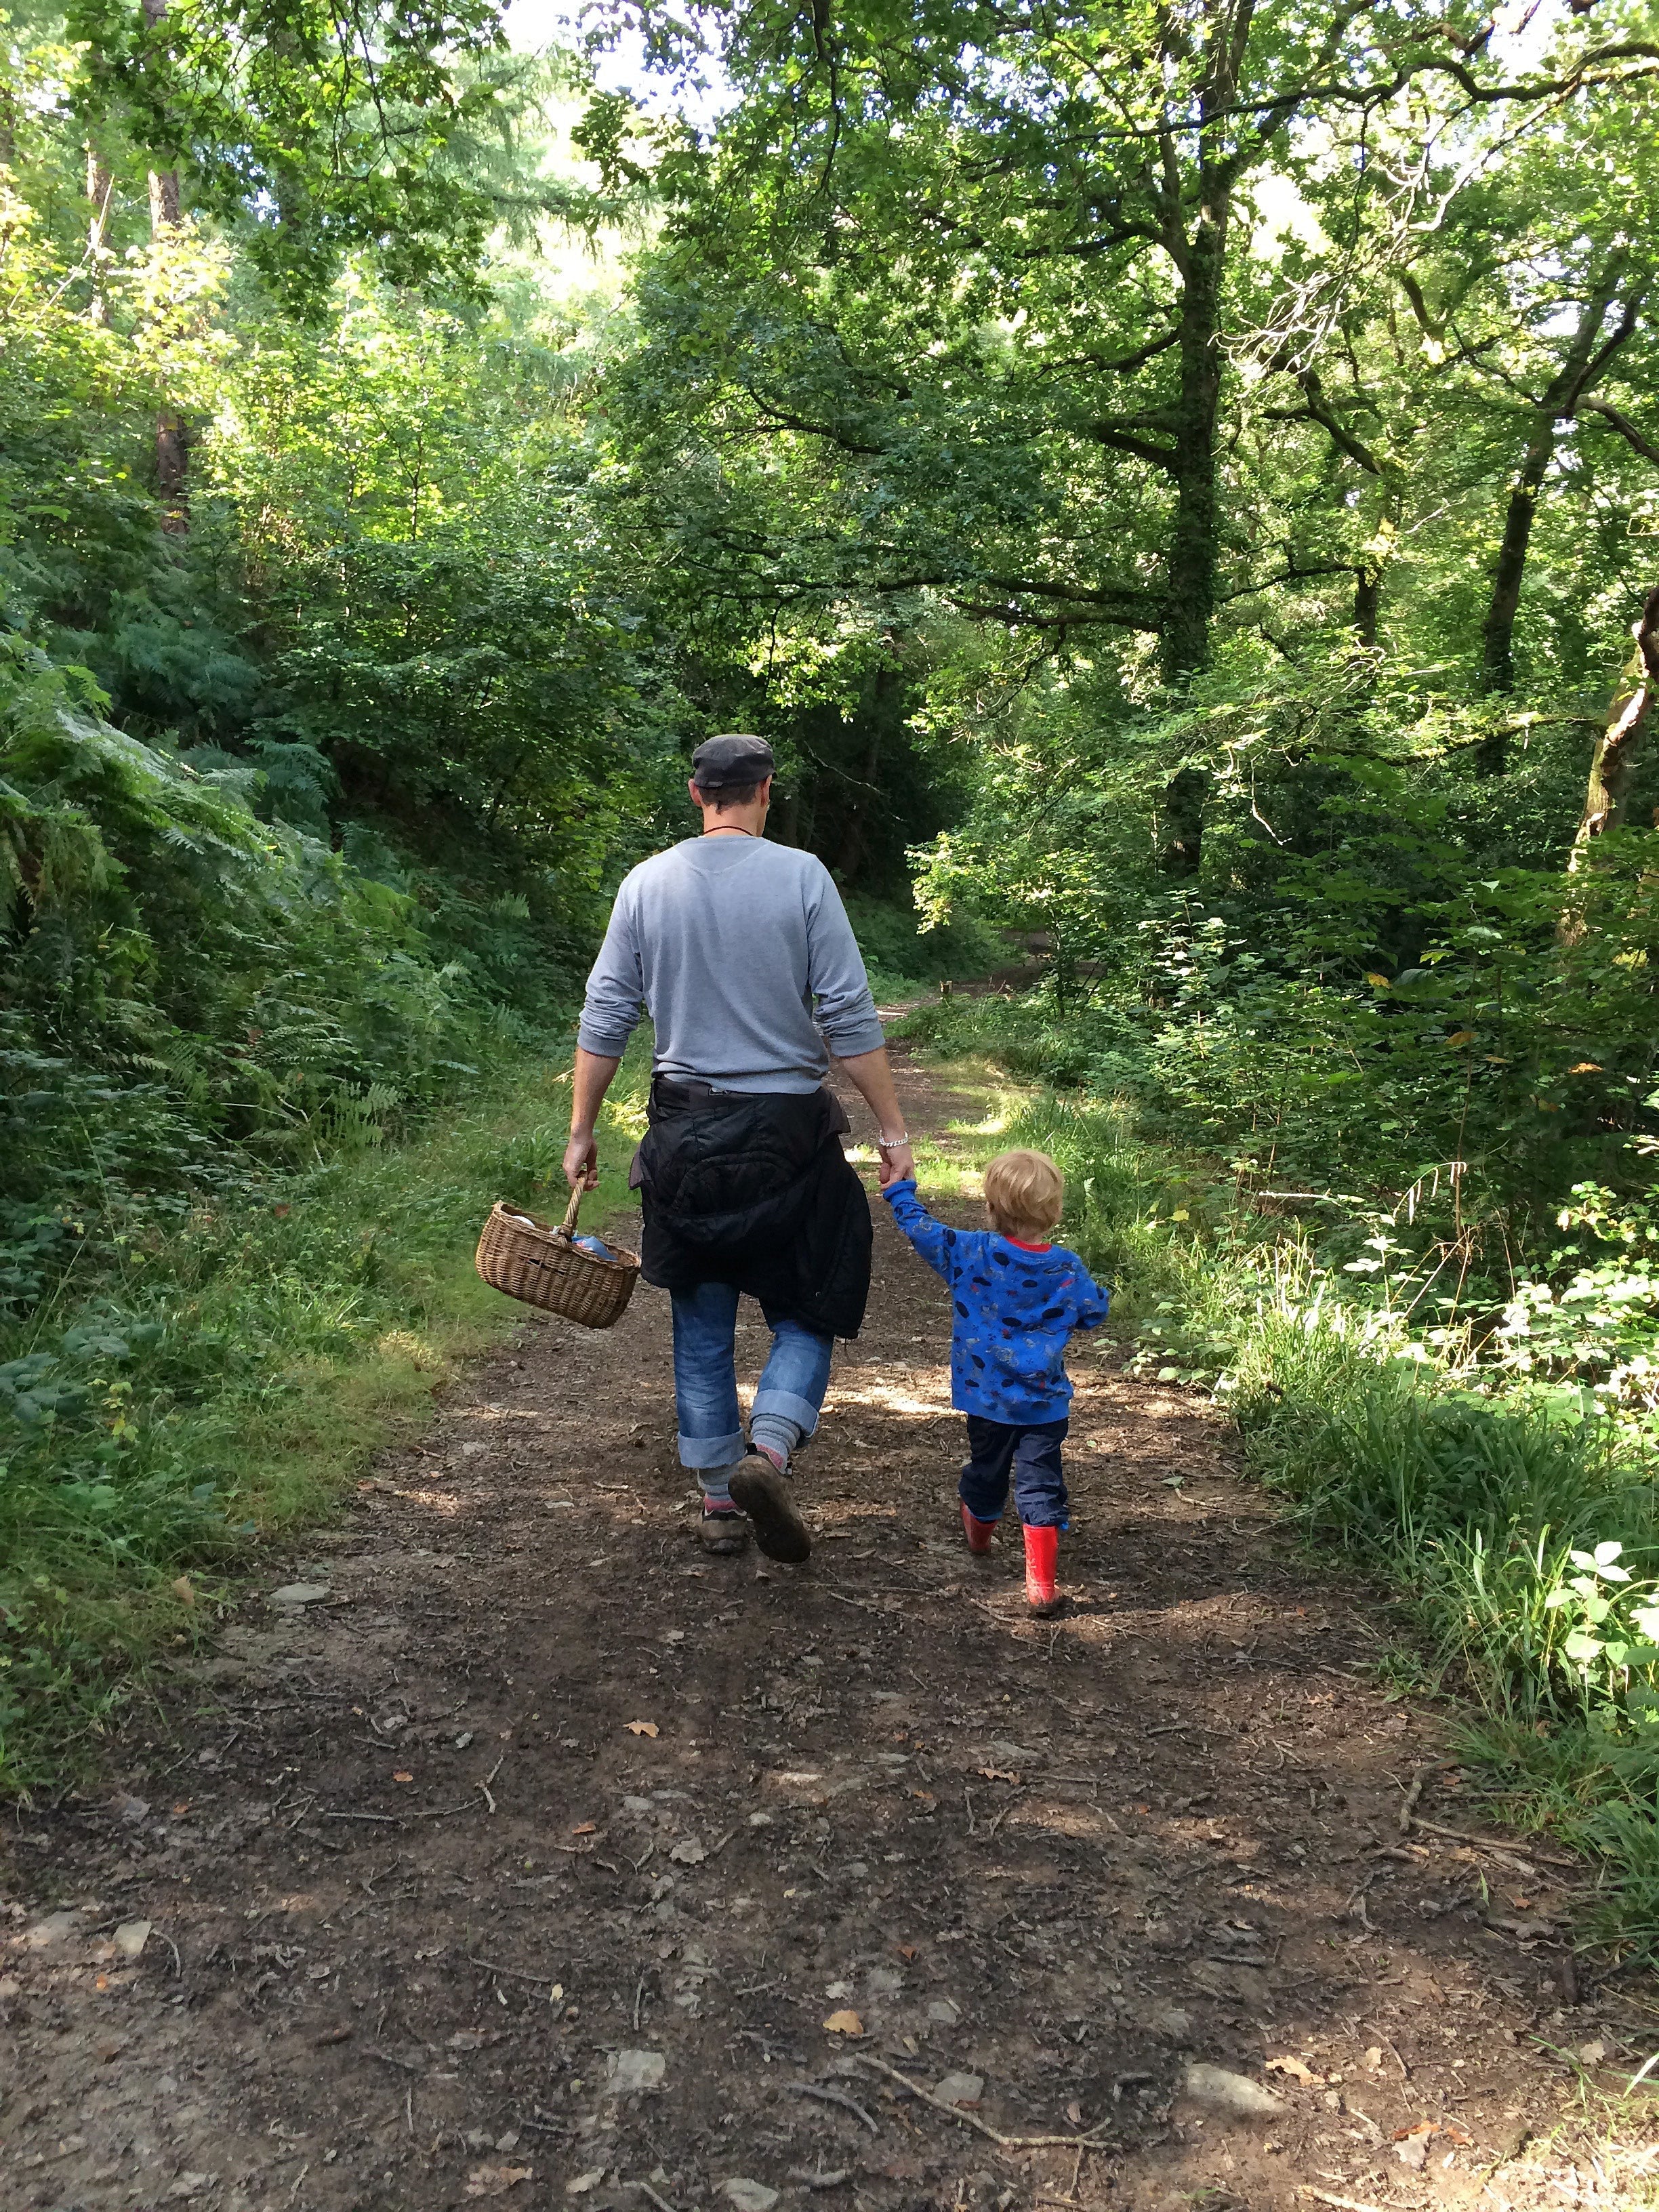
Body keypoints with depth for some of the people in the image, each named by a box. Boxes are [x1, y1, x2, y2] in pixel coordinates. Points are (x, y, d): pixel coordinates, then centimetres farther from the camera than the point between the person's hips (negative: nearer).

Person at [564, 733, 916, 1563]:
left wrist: (581, 1132, 11)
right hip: (787, 1132, -2)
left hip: (685, 1135, 3)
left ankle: (717, 1499, 19)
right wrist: (892, 1130, -3)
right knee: (807, 1308, 11)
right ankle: (770, 1450, -11)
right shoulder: (800, 877, -5)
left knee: (702, 1323, 14)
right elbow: (849, 1017, -8)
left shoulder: (646, 883, 3)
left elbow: (604, 1020, 3)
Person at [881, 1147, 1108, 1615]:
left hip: (986, 1397, 1)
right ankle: (1041, 1584, -4)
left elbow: (921, 1228, -4)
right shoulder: (1068, 1270, -8)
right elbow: (1095, 1313, 6)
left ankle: (979, 1535, 51)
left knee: (986, 1470, 23)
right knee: (1041, 1484, 1)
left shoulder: (970, 1253, -12)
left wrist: (900, 1190, 12)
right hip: (1045, 1402, -1)